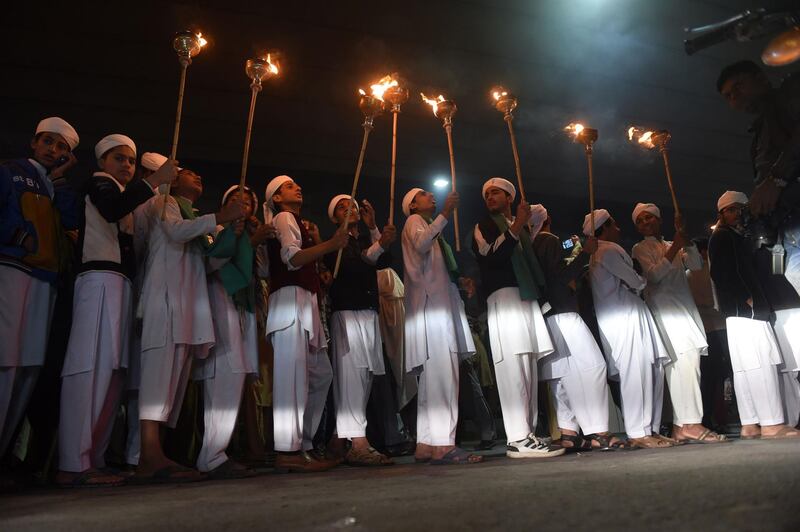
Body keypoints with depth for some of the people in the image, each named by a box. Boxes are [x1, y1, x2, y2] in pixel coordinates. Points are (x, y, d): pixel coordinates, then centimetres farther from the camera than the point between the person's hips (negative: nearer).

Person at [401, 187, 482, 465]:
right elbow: (421, 244, -17)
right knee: (442, 372, -19)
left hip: (441, 301, 9)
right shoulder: (414, 221, 7)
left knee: (433, 376, 3)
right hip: (429, 302, -9)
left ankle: (426, 445, 3)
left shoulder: (430, 226, 33)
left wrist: (461, 279, 19)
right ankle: (442, 445, -23)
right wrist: (445, 214, -21)